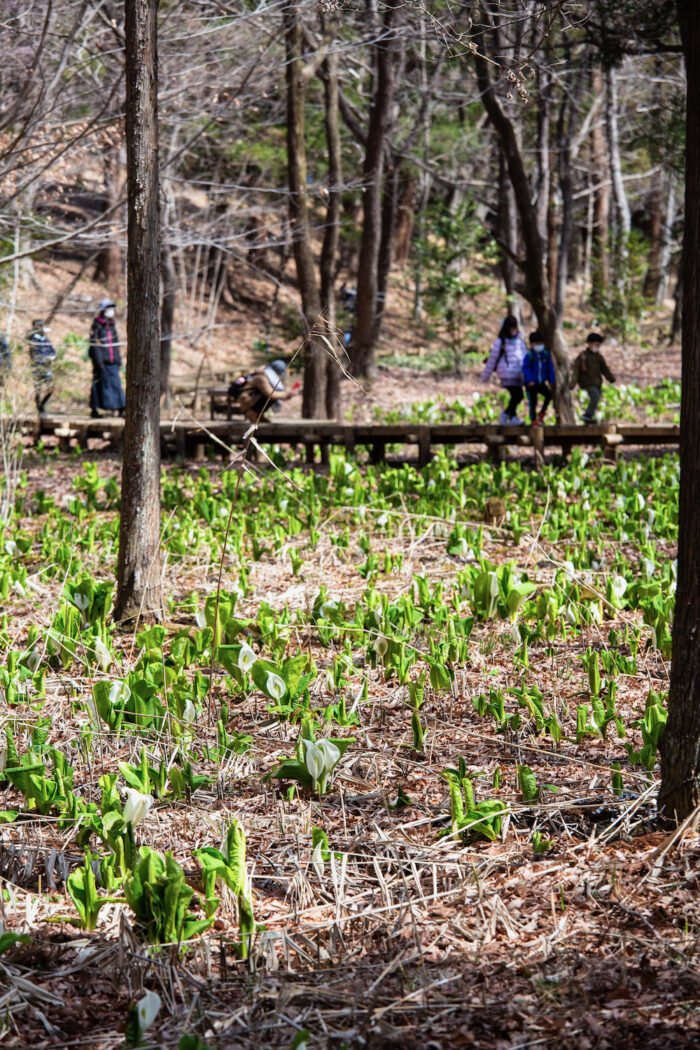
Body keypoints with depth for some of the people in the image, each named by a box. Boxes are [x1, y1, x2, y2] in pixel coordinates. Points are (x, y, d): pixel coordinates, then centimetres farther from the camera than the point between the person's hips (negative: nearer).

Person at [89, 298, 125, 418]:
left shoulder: (112, 325, 14)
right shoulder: (97, 325, -7)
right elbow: (94, 345, -11)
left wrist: (118, 359, 18)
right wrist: (99, 362, -17)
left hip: (112, 361, 6)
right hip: (101, 361, -6)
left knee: (116, 383, 0)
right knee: (99, 384, -1)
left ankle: (120, 408, -1)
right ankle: (94, 409, 7)